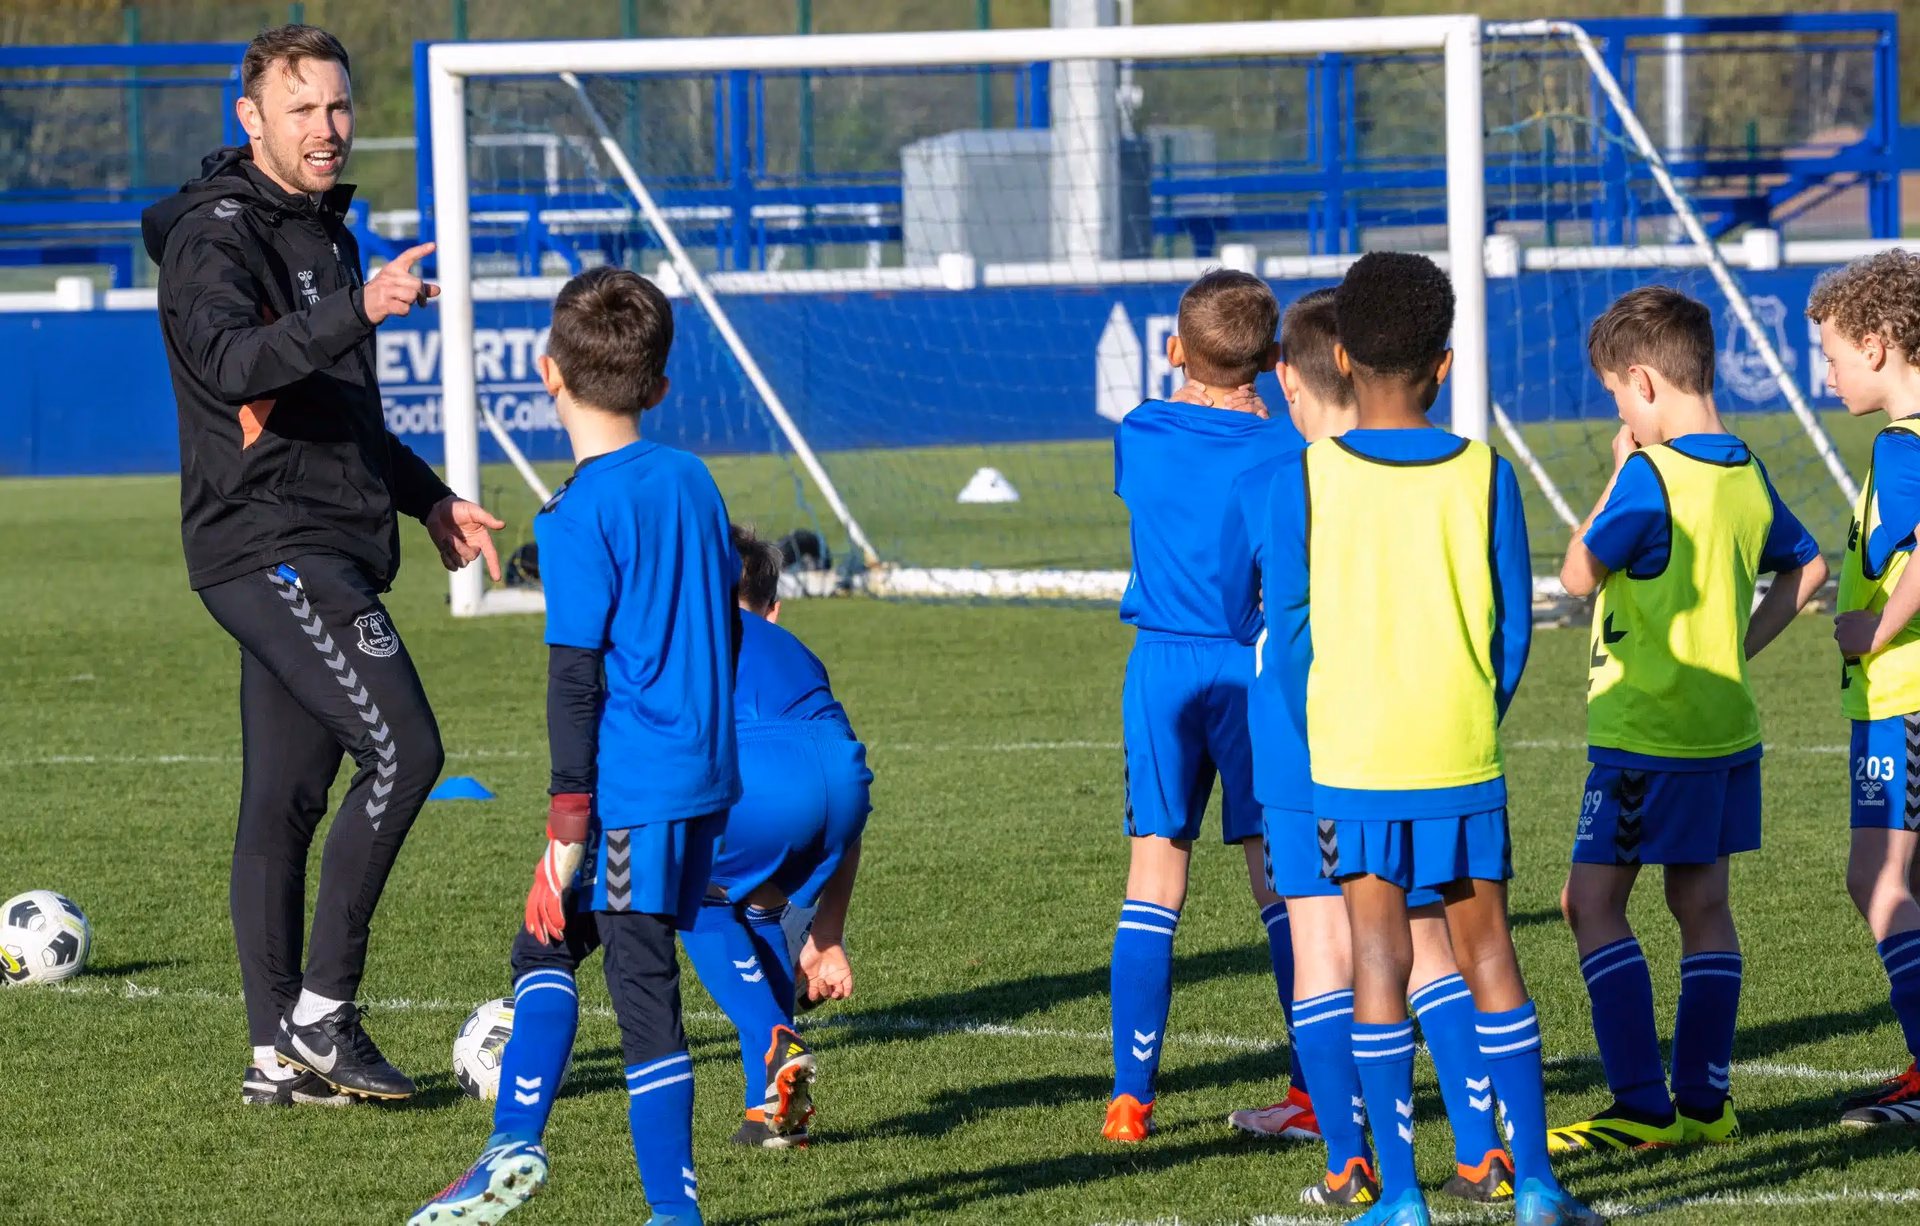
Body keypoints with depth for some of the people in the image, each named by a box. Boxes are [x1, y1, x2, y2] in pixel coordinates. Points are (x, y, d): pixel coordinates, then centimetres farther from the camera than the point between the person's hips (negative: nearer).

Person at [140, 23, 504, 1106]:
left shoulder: (325, 232, 19)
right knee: (404, 746, -17)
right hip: (267, 547, -9)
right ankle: (321, 1009, -12)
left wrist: (428, 497, 26)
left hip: (331, 551, 9)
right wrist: (360, 309, -41)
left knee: (287, 798, 8)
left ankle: (282, 1053, 8)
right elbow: (231, 362, -30)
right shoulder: (215, 236, -10)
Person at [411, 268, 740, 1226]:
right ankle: (514, 1148, 14)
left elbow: (576, 680, -15)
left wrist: (569, 825, -13)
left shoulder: (579, 518, -13)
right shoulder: (693, 482, 9)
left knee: (642, 991, -2)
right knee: (545, 947, 18)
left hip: (633, 792, -8)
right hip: (704, 782, 8)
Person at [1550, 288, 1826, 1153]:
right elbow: (1805, 566, 22)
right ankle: (1704, 1102, 14)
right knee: (1702, 906, 12)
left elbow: (1577, 575, -10)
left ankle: (1642, 1108, -8)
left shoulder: (1650, 474, -17)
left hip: (1646, 735, -8)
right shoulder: (1747, 474, 7)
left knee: (1593, 903, -4)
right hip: (1726, 725, 8)